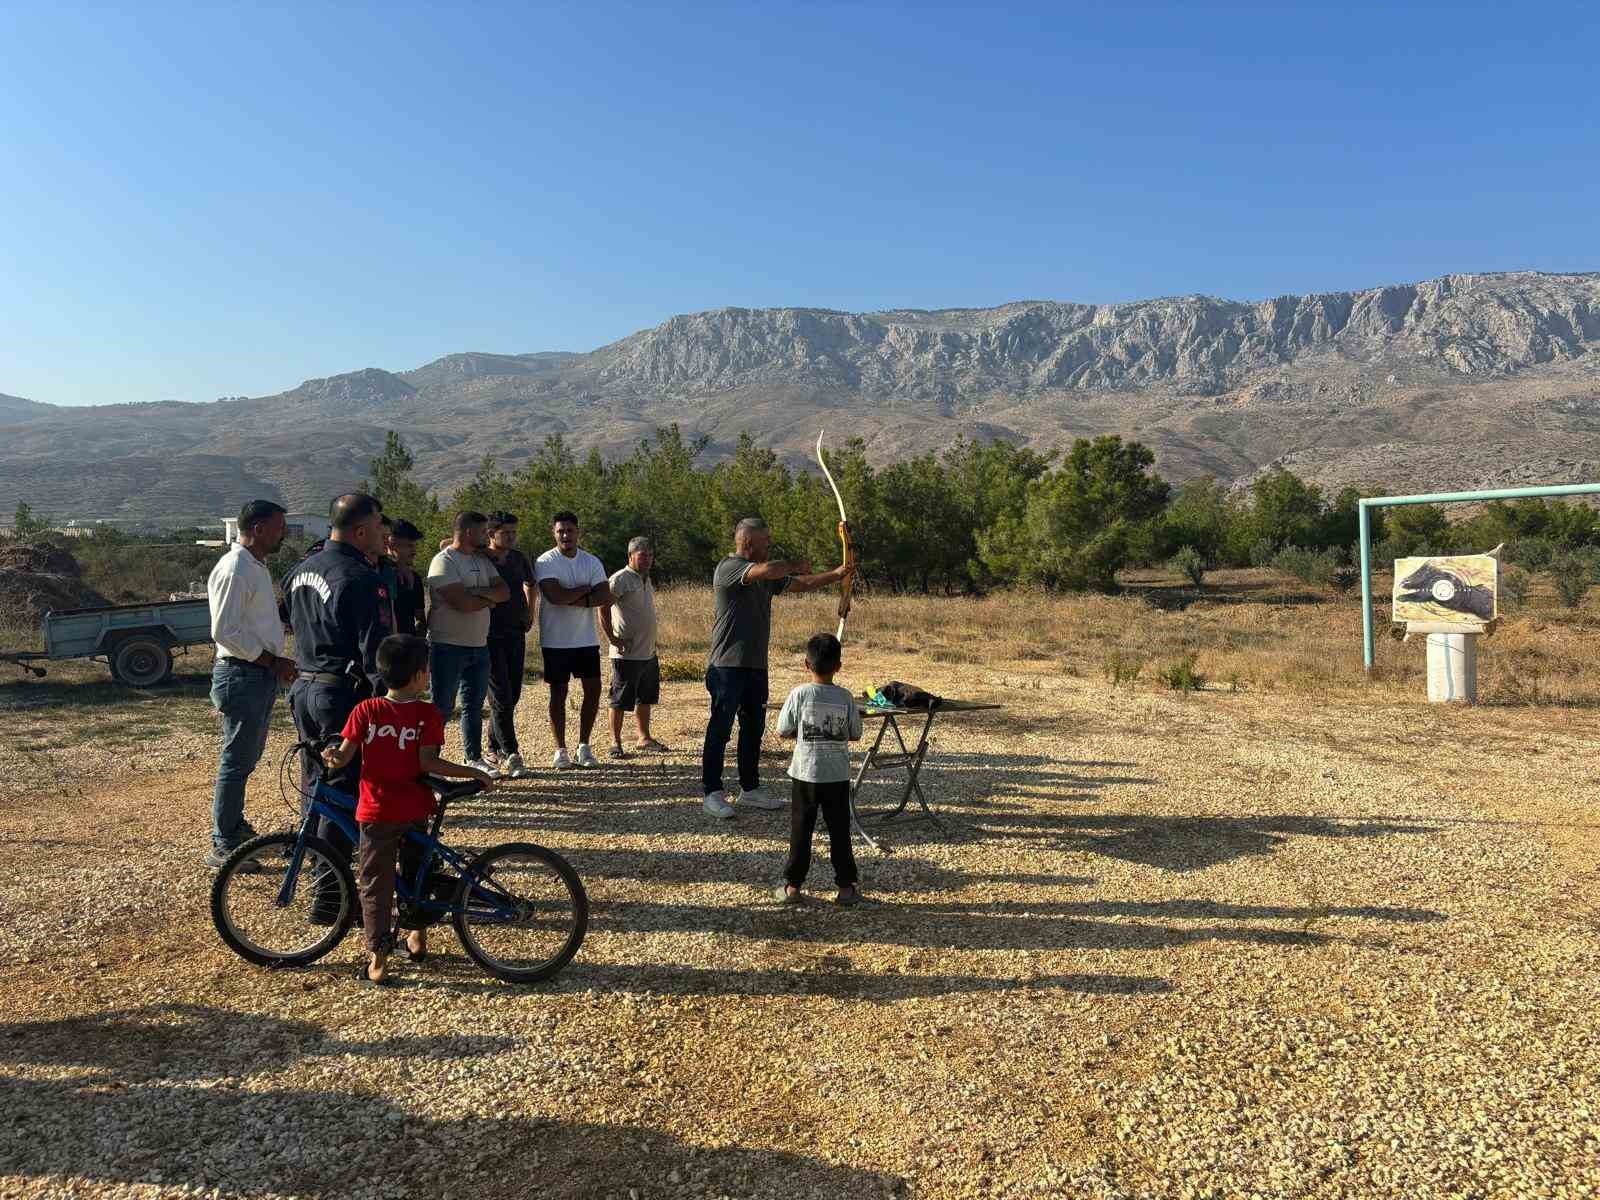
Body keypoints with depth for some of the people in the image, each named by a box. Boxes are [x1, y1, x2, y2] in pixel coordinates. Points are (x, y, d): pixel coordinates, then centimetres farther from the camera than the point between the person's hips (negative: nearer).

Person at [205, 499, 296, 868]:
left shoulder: (257, 566, 14)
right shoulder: (234, 570, -18)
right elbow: (225, 632, -22)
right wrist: (273, 660, -19)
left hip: (262, 674, 10)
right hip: (242, 675, -10)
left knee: (248, 756, 20)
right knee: (237, 761, -2)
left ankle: (234, 825, 35)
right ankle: (223, 846, 7)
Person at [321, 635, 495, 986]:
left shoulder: (366, 710, -6)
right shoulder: (428, 714, -9)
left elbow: (343, 756, -8)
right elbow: (427, 763, -16)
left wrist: (330, 757, 14)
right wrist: (476, 774, -11)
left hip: (376, 812, -1)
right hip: (415, 810, 1)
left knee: (376, 884, 6)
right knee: (415, 871, 22)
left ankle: (377, 960, 4)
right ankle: (417, 938, 33)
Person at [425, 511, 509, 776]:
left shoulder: (482, 560, 13)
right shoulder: (444, 561, -13)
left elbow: (504, 591, 3)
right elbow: (463, 603, -23)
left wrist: (480, 592, -15)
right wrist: (489, 598, -6)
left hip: (479, 645, 8)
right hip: (449, 646, -8)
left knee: (474, 705, 16)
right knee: (442, 707, -1)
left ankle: (474, 758, 26)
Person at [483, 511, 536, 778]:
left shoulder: (519, 558, 9)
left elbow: (529, 585, 25)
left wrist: (529, 615, 19)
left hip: (516, 634, 6)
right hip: (490, 637, -6)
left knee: (512, 696, 9)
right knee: (501, 698, -7)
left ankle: (494, 749, 23)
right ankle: (509, 756, -5)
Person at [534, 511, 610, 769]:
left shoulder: (592, 562, 3)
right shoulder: (545, 562, -9)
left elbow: (606, 597, -8)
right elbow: (556, 596, -23)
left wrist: (573, 600, -19)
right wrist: (586, 589, -10)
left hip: (587, 639, 4)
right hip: (556, 640, -4)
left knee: (593, 690, 5)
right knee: (559, 693, 4)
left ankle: (583, 747, 18)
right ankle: (561, 750, 14)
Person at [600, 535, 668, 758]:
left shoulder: (646, 579, 15)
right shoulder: (621, 579, -13)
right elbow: (603, 608, -20)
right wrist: (612, 639, -20)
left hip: (648, 653, 9)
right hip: (627, 654, -9)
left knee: (645, 698, 16)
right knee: (620, 701, 0)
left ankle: (644, 738, 28)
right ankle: (615, 743, 8)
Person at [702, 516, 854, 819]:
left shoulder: (766, 575, 15)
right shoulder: (728, 567, -12)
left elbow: (802, 584, 16)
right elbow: (767, 571, -28)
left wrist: (837, 574, 6)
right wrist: (796, 564, -11)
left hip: (756, 665, 9)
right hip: (728, 666, -9)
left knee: (753, 728, 14)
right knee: (720, 729, -2)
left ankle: (750, 789, 25)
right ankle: (712, 793, 6)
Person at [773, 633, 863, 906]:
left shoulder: (799, 694, -11)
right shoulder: (845, 697, -6)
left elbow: (782, 731, -5)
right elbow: (855, 734, 2)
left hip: (805, 774, -1)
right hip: (838, 776, 1)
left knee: (800, 830, 8)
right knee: (839, 831, 10)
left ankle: (792, 885, 13)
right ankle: (846, 886, 15)